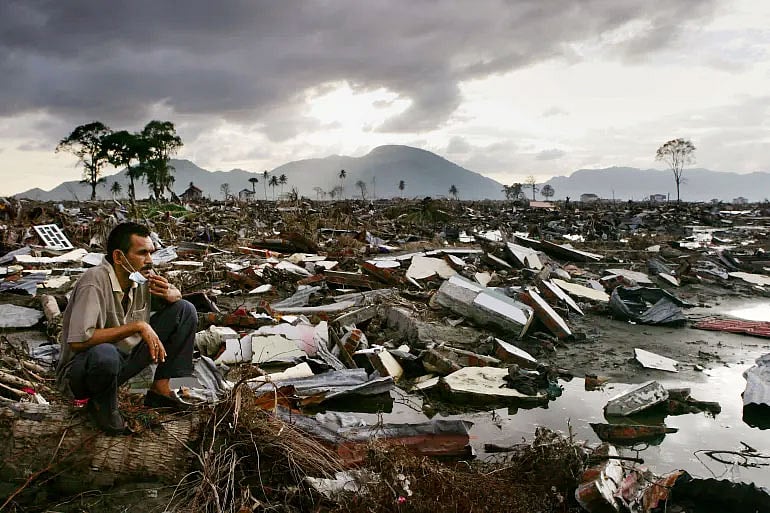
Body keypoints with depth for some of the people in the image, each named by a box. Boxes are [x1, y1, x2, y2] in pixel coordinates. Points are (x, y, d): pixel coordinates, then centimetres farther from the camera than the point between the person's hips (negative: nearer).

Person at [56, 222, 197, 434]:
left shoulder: (142, 276, -5)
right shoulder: (94, 282, -26)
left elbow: (177, 295, 14)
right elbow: (79, 341, -35)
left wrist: (169, 293, -12)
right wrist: (137, 326, -31)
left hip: (125, 359, 7)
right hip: (80, 371, -7)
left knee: (185, 310, -2)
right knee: (104, 354, -44)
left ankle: (160, 389, 2)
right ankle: (101, 405, -8)